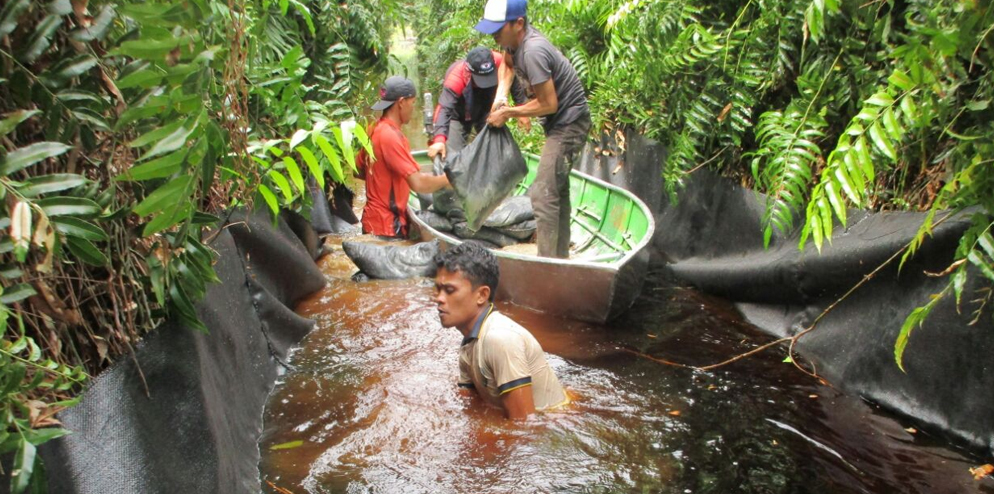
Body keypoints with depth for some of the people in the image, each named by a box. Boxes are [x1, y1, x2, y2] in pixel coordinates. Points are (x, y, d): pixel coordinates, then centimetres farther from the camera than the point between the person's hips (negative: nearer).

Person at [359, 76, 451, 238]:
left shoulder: (374, 130, 7)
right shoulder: (391, 136, -20)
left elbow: (360, 171, 19)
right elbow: (418, 184, -26)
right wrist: (445, 179, -10)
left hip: (373, 220, 9)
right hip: (387, 227, -9)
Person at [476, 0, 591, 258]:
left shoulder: (532, 51, -28)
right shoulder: (515, 39, -1)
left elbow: (549, 103, -25)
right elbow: (507, 64, 20)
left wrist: (508, 113, -14)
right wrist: (501, 95, 2)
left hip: (569, 123, -10)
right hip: (559, 122, 10)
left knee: (543, 193, -16)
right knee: (558, 189, 18)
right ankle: (561, 255, 31)